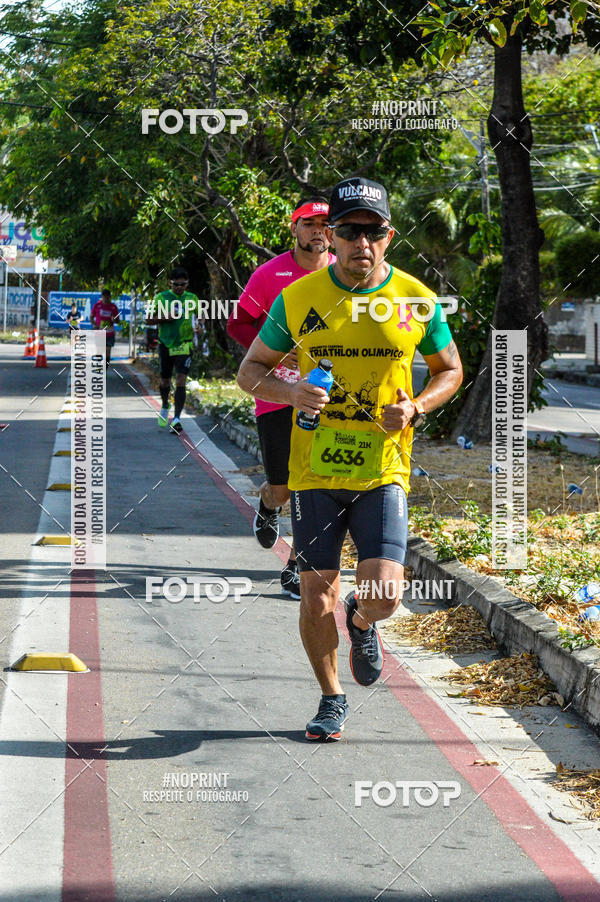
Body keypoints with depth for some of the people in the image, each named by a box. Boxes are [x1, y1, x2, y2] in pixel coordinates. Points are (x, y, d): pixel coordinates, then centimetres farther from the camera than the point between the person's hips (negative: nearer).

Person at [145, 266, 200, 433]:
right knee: (165, 381, 12)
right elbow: (148, 320, 2)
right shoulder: (161, 297, 0)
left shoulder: (192, 298, 5)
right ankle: (165, 406, 42)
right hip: (165, 345, 1)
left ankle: (176, 419, -14)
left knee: (180, 382, -12)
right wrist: (165, 317, -15)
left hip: (184, 346, -1)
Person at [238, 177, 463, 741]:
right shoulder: (298, 298, -3)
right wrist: (290, 392, -16)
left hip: (384, 468, 0)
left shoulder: (415, 300, -1)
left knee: (383, 594, -13)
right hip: (315, 468, 0)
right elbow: (250, 370, 5)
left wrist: (416, 408, -7)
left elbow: (450, 369, 13)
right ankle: (332, 699, 27)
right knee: (316, 595, 3)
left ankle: (361, 624, 26)